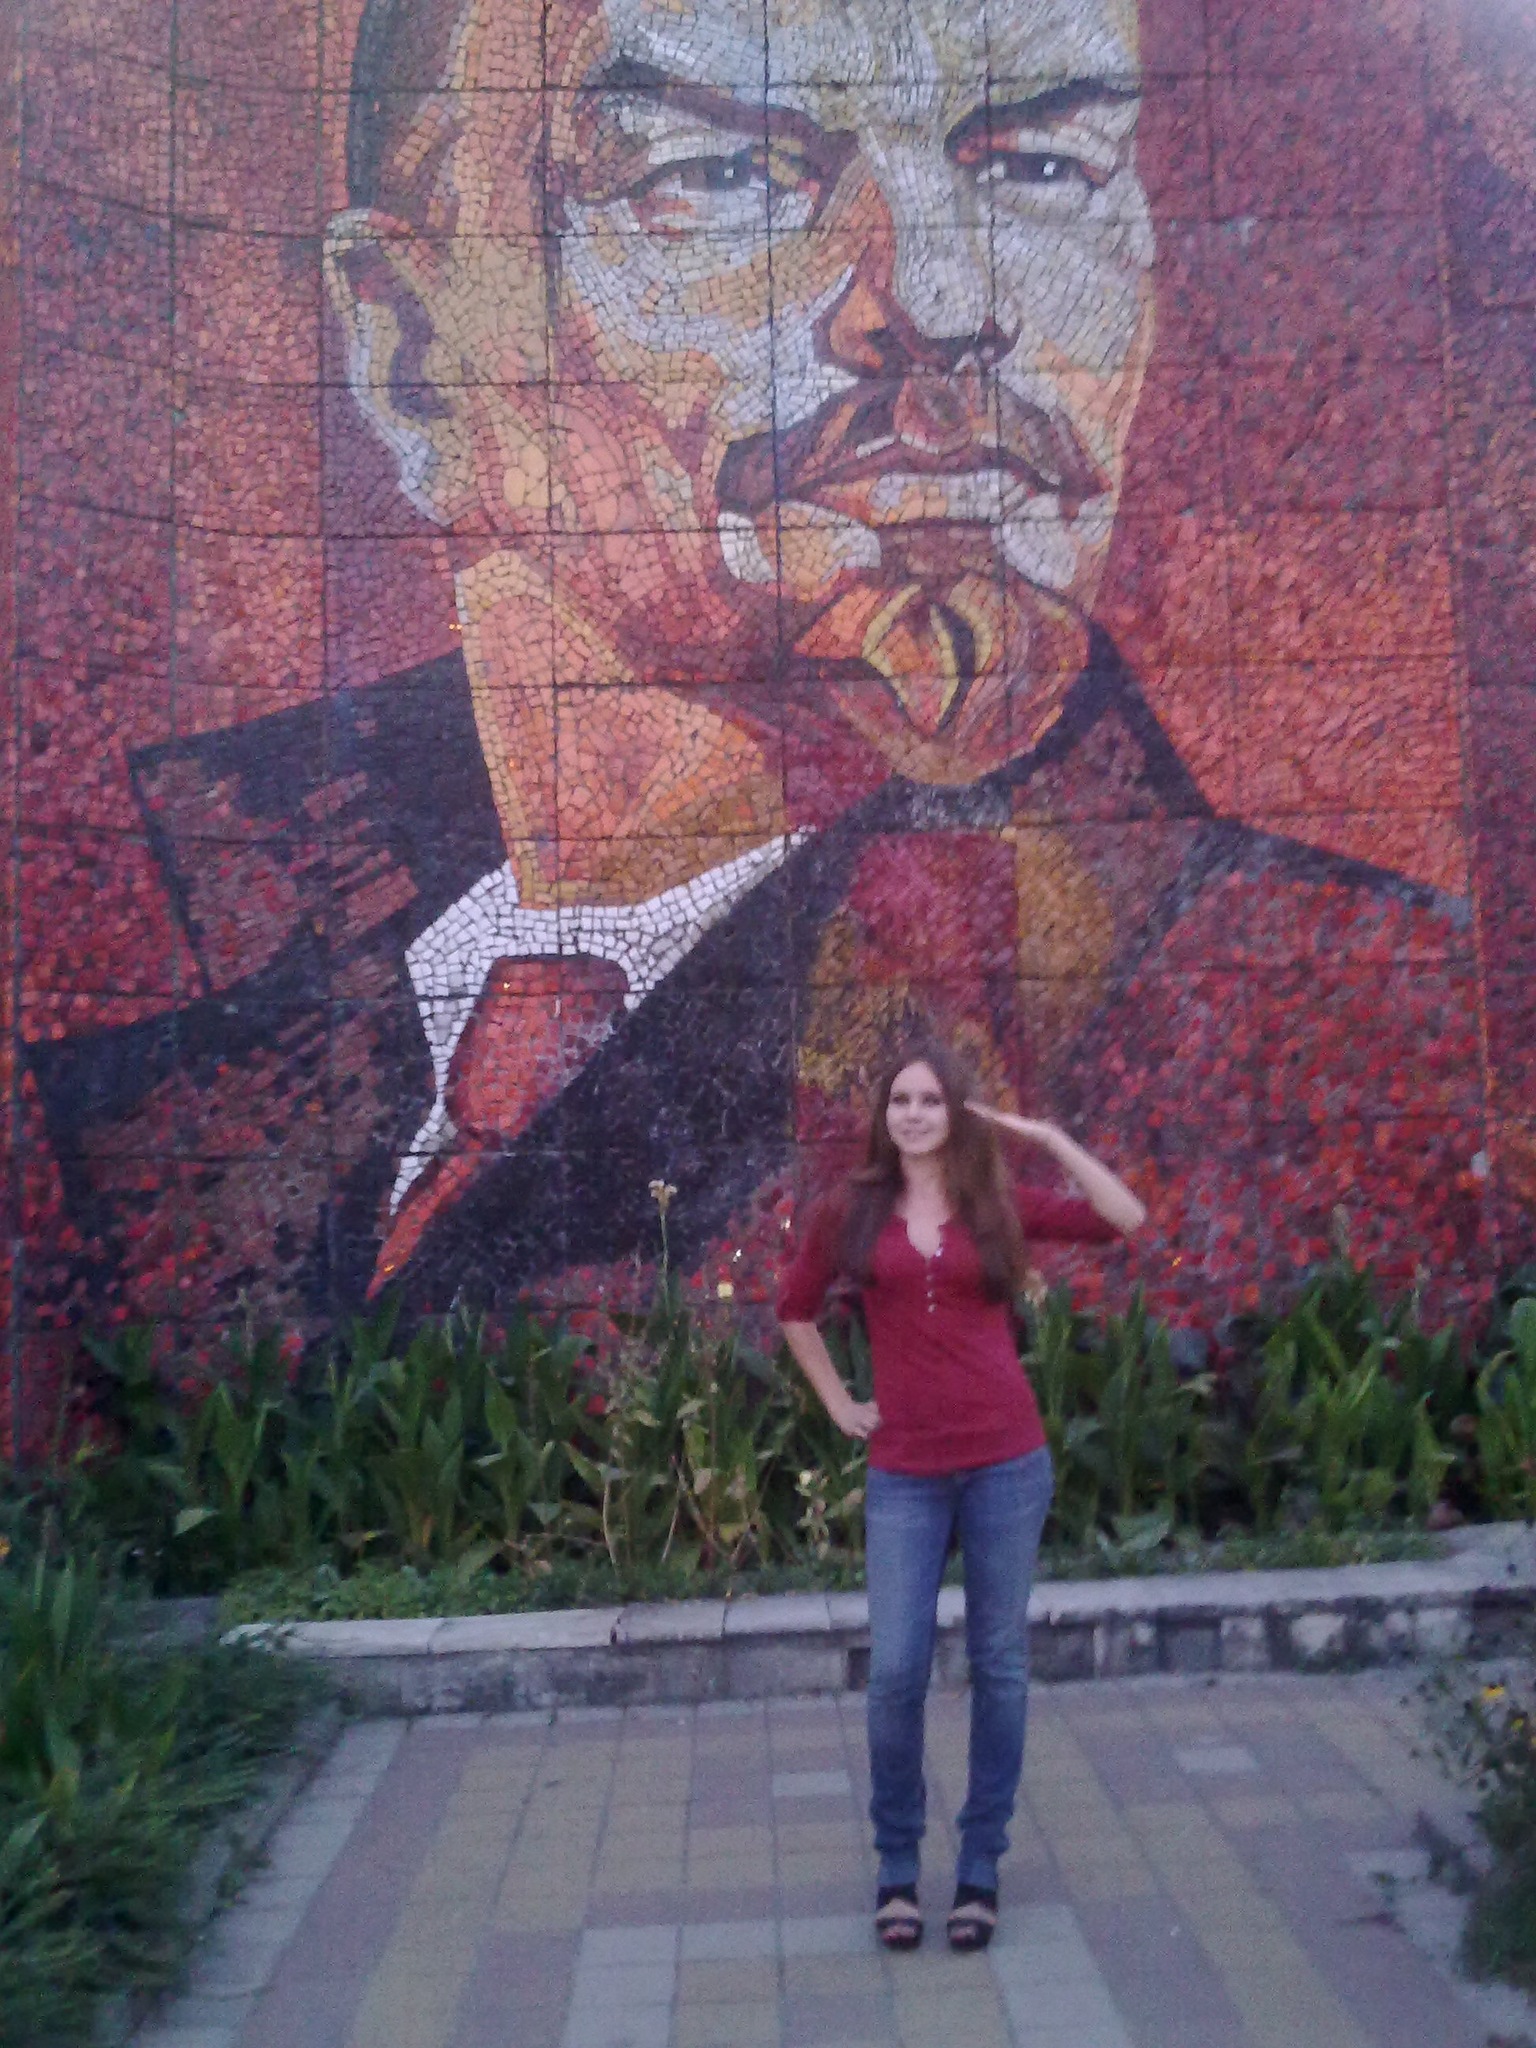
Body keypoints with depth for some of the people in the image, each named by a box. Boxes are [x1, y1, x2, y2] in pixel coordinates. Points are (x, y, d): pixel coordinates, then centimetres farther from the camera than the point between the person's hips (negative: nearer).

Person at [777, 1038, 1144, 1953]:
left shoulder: (1002, 1206, 2)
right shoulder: (855, 1211, 3)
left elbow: (1128, 1220, -6)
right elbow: (796, 1309, 16)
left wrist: (1049, 1138, -7)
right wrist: (840, 1405, 10)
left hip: (1006, 1463, 0)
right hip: (905, 1475, 0)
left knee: (1000, 1664, 8)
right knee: (896, 1673, 0)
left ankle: (982, 1864, 25)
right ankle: (898, 1863, 22)